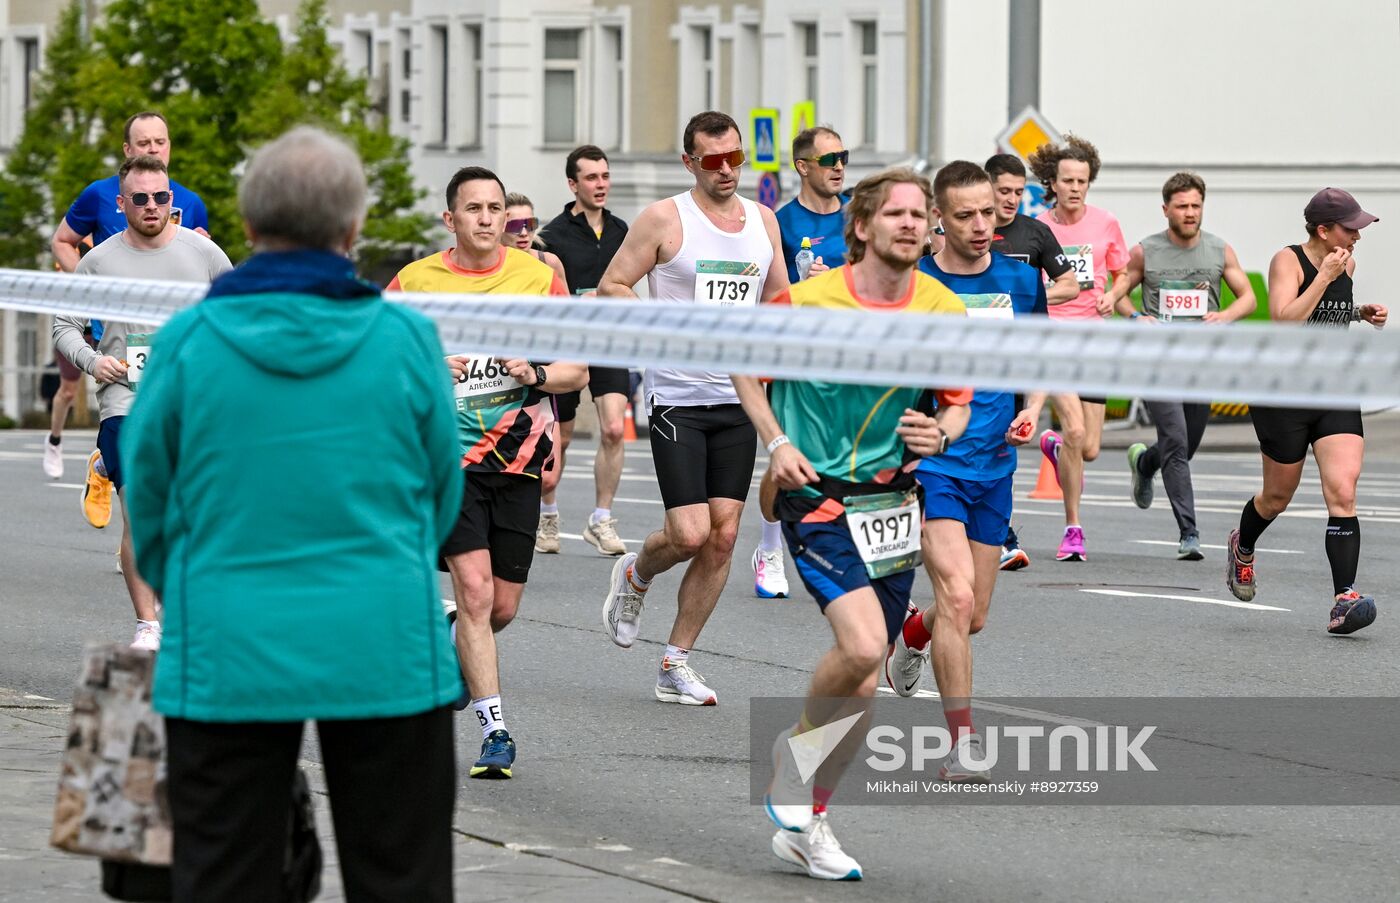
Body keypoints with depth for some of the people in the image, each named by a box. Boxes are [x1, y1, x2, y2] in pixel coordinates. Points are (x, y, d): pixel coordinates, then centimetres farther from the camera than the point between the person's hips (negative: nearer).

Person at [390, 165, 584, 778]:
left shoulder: (538, 277, 3)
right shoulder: (415, 281, -1)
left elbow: (578, 371, 7)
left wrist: (536, 375, -14)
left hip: (518, 460, 2)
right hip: (449, 458, -2)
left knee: (502, 608, 6)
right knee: (475, 590, -16)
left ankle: (451, 647, 40)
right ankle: (495, 732, -13)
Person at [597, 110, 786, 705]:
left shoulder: (762, 220, 10)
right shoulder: (665, 219, -5)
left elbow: (778, 298, 23)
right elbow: (609, 289, -4)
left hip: (739, 397, 5)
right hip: (677, 396, -5)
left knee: (723, 537, 0)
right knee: (690, 535, -13)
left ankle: (676, 664, 10)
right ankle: (635, 574, 22)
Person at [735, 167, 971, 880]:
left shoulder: (944, 311, -1)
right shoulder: (810, 300, -10)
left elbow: (958, 401, 12)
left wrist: (941, 432, -11)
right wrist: (776, 440, -7)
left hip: (891, 500, 5)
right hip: (816, 497, -4)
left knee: (863, 681, 6)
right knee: (862, 644, -24)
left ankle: (805, 824, 21)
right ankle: (796, 749, 5)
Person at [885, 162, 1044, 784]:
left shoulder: (1021, 282, 3)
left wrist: (1031, 413, 1)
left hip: (993, 466, 4)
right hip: (929, 464, -4)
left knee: (972, 616, 12)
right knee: (958, 595, -21)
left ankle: (913, 635, 48)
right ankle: (963, 744, -15)